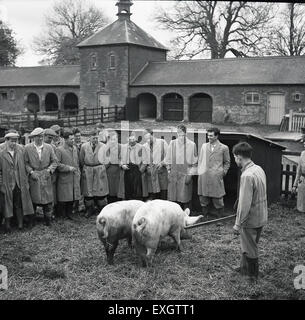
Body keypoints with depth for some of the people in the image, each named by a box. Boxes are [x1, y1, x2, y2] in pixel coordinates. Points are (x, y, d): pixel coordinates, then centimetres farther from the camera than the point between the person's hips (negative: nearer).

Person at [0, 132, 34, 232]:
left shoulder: (21, 150, 1)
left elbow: (25, 165, 6)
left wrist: (25, 180, 3)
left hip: (20, 183, 2)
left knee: (19, 204, 7)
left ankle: (20, 224, 14)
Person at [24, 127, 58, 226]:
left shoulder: (49, 147, 3)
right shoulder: (27, 148, -1)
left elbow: (54, 161, 5)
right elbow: (25, 163, 1)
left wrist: (49, 170, -8)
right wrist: (31, 172, -11)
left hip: (46, 176, 1)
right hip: (33, 177, -1)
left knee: (48, 199, 1)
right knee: (33, 199, 6)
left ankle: (48, 219, 13)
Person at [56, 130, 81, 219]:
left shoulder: (75, 148, 11)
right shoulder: (59, 150, -9)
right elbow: (57, 164, -13)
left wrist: (78, 172, 13)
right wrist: (68, 168, -16)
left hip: (75, 178, 6)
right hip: (64, 178, -5)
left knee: (72, 198, 9)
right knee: (64, 200, 0)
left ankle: (69, 214, 23)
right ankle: (63, 216, 13)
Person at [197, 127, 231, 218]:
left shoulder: (224, 148, 3)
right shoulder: (204, 146, 12)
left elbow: (227, 162, 11)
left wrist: (223, 172, 1)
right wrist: (199, 171, 8)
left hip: (216, 177, -3)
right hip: (203, 177, 3)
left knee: (217, 199, 2)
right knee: (203, 199, 9)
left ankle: (220, 218, 16)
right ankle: (204, 217, 23)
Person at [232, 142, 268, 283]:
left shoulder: (247, 176, -27)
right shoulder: (259, 169, 2)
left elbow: (245, 204, -26)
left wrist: (238, 224, -17)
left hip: (250, 219, -8)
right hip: (261, 217, 8)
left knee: (250, 249, 11)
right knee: (247, 245, 24)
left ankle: (252, 276, 27)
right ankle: (244, 268, 41)